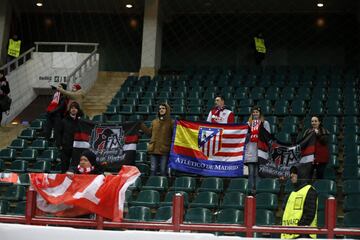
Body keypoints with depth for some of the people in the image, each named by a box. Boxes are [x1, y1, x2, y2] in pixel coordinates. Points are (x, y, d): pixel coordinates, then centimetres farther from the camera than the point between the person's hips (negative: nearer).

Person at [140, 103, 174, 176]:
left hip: (164, 150, -4)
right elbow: (149, 132, 20)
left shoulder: (171, 122, -1)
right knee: (153, 170, 5)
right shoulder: (154, 122, 14)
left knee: (163, 171, 0)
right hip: (154, 150, 4)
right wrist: (141, 126, 17)